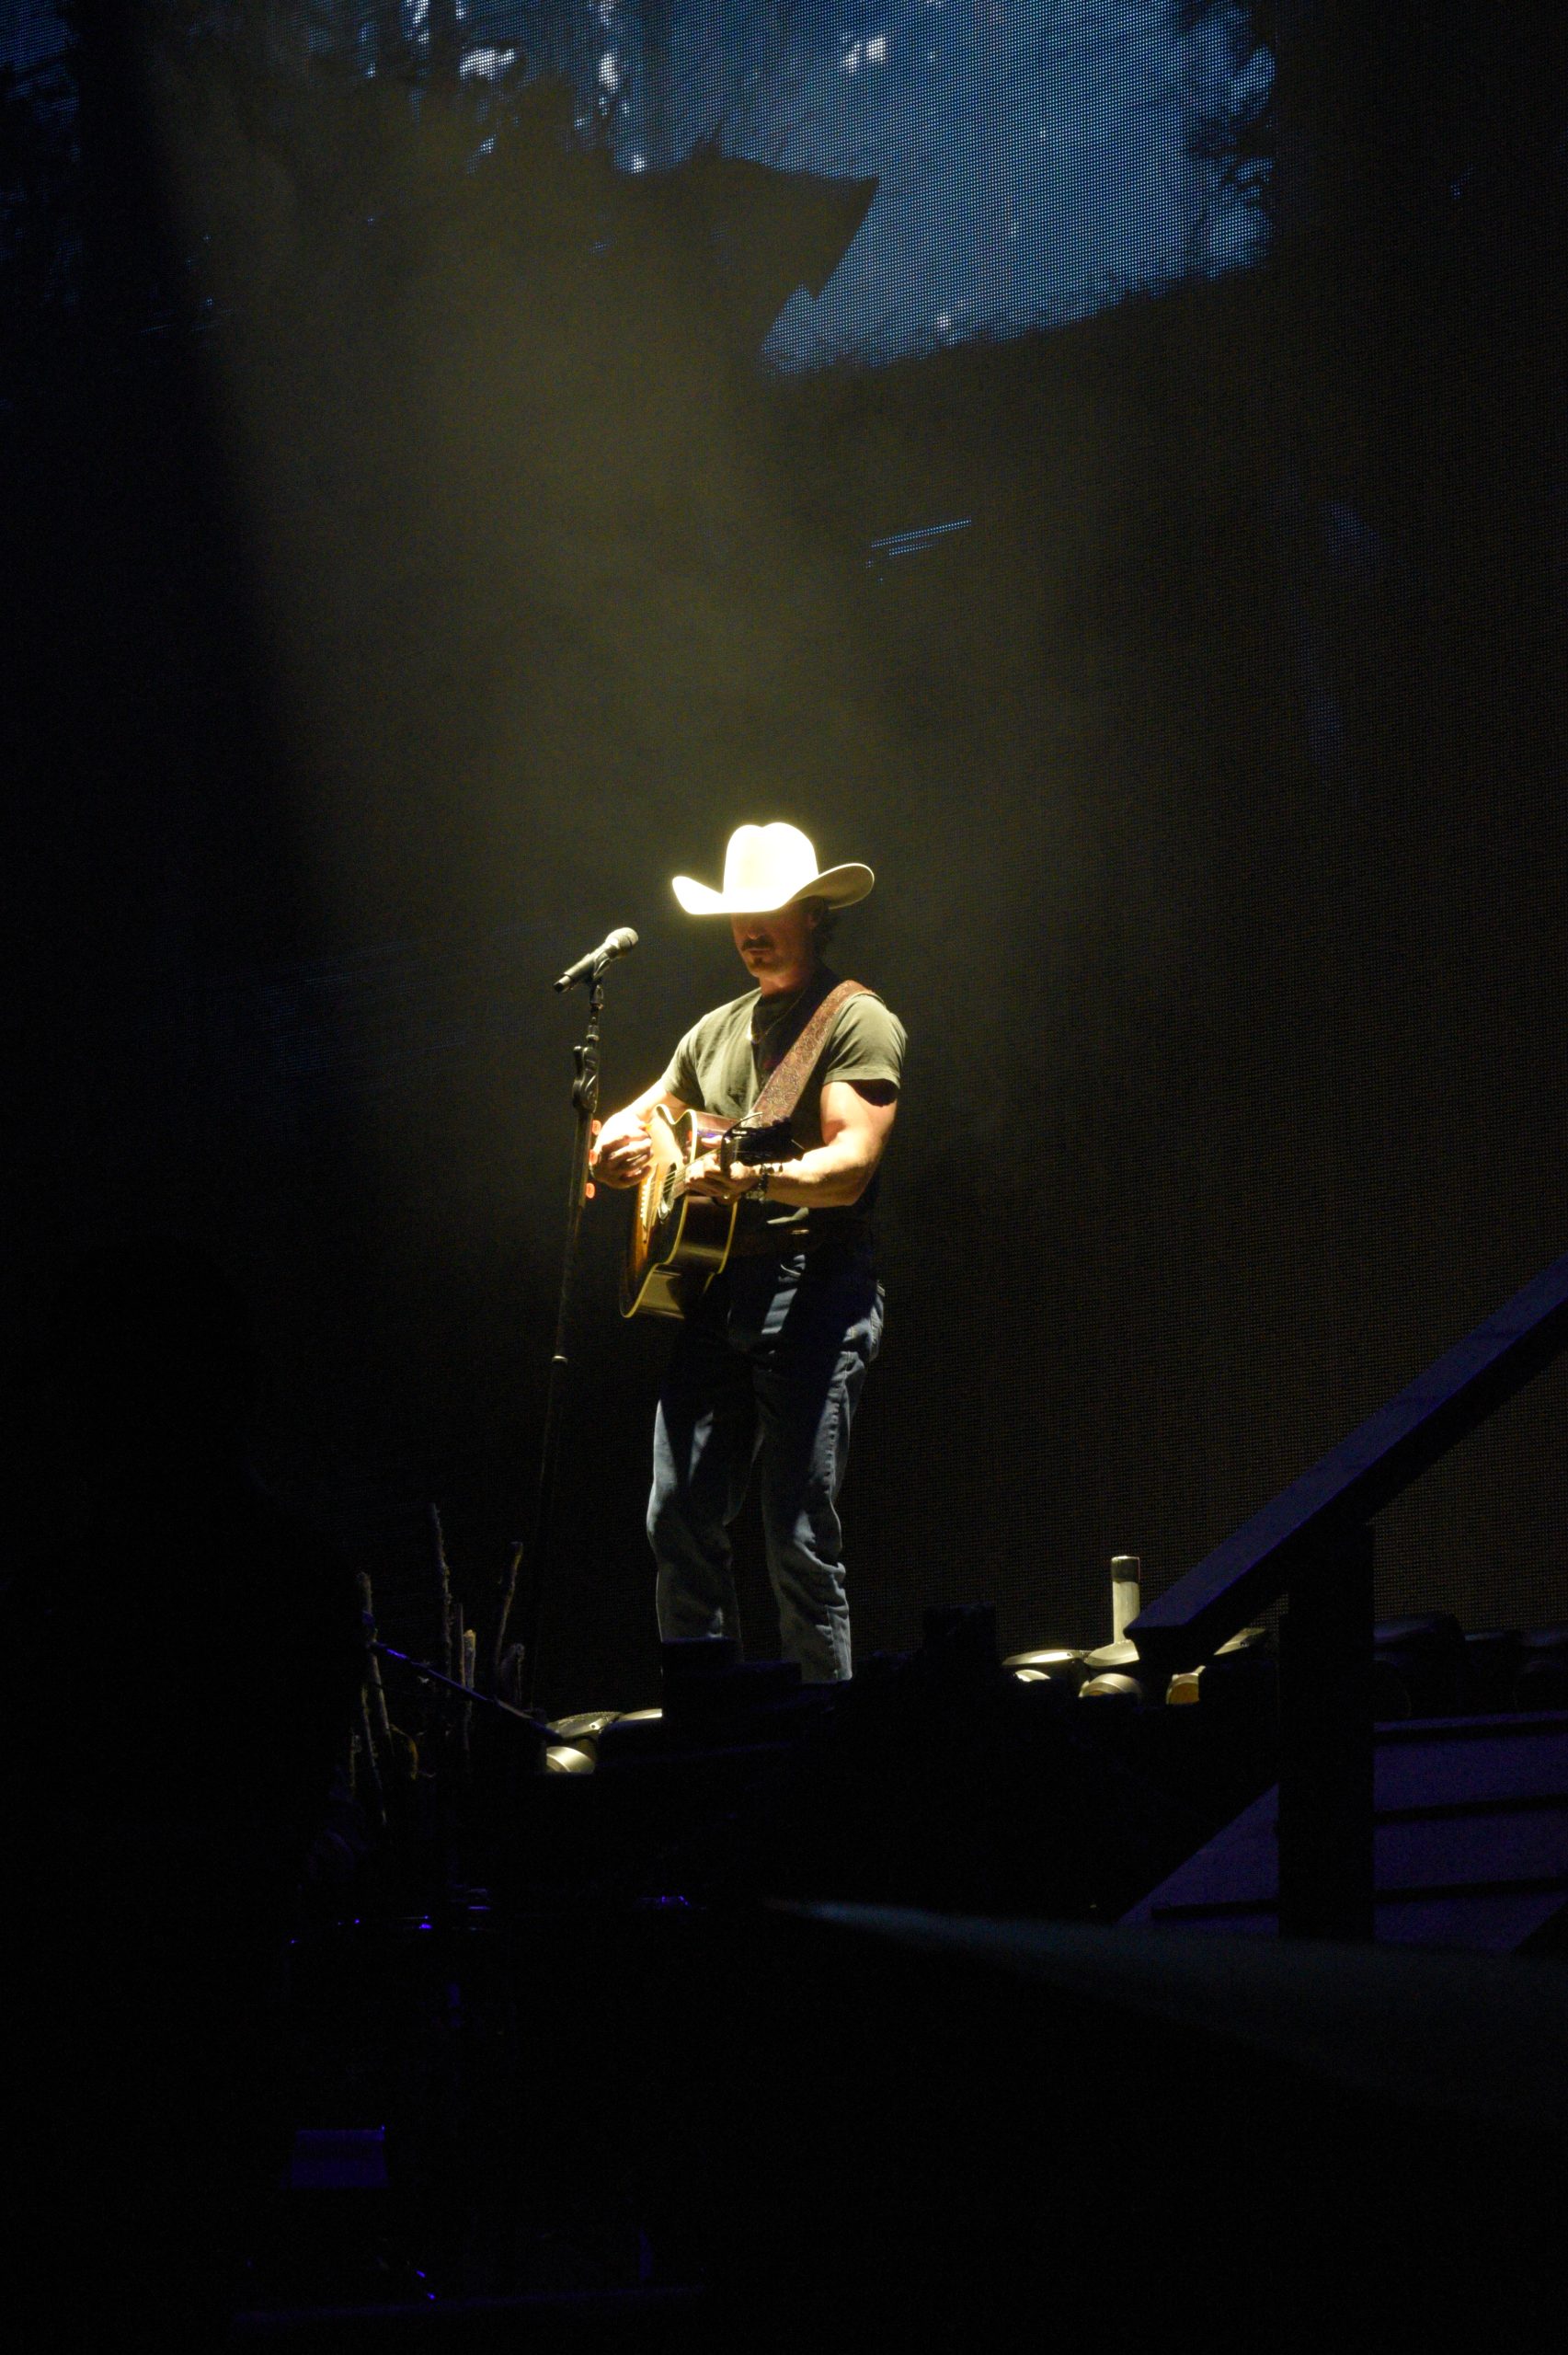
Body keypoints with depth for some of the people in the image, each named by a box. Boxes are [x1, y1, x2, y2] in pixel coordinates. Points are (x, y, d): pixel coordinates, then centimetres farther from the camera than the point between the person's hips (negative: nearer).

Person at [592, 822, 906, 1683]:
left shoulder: (857, 1022, -3)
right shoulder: (717, 1031, 21)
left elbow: (852, 1166, -15)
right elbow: (638, 1122, 30)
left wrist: (759, 1178, -33)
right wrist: (620, 1145, 5)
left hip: (814, 1288, -7)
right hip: (716, 1289, 7)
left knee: (800, 1538, -9)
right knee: (680, 1520, 4)